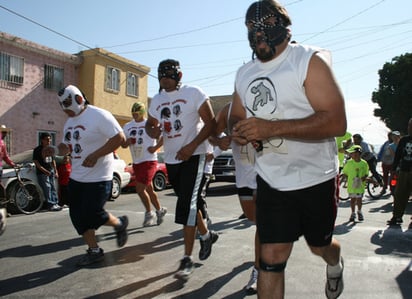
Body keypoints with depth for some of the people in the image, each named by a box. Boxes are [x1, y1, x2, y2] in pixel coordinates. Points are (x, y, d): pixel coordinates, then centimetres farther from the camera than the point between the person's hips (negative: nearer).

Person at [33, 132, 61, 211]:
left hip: (51, 171, 6)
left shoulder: (51, 149, 12)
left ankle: (55, 203, 12)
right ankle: (50, 205, -7)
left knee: (53, 188, 7)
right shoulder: (37, 150, -7)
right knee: (47, 188, -9)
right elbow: (36, 162, -11)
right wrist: (45, 171, -17)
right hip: (42, 172, -6)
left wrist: (55, 171, 13)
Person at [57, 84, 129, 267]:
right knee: (78, 216, 7)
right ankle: (94, 251, 22)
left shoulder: (99, 115, -14)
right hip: (76, 177, 8)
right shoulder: (69, 122, 12)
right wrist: (64, 148, -4)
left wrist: (95, 155, -25)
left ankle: (119, 224, 23)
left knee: (92, 215, -7)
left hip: (98, 178, -8)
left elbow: (119, 138, -20)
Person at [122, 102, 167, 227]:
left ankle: (149, 213, 10)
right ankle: (159, 210, 34)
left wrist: (155, 148, -15)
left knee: (140, 189, -12)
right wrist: (127, 142, -10)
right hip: (136, 163, 6)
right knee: (149, 190, 15)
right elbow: (123, 144, 12)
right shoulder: (127, 126, 9)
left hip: (149, 161, -6)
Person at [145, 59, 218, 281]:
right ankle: (206, 235, 41)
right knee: (190, 202, 17)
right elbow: (150, 123, 22)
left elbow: (210, 122, -10)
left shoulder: (193, 93, -8)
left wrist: (191, 146, -21)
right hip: (171, 159, 7)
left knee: (187, 205, -12)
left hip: (193, 156, -6)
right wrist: (152, 131, -5)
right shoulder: (156, 100, 11)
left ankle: (187, 259, -2)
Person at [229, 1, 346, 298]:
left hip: (315, 178, -3)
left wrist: (272, 128, -31)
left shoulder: (310, 60, -13)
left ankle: (335, 263, 56)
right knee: (271, 259, 1)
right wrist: (238, 131, -8)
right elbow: (235, 117, 18)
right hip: (271, 181, 4)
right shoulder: (244, 74, 7)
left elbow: (337, 122, -23)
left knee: (319, 245, 19)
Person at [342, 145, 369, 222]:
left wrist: (364, 177, -12)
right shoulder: (349, 163, -4)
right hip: (351, 184, 0)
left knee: (359, 199, 6)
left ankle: (359, 212, 29)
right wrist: (351, 177, -6)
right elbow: (345, 172, 5)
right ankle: (353, 213, 21)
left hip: (361, 185, 0)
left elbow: (366, 173, 6)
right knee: (352, 199, 6)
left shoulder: (364, 163, -3)